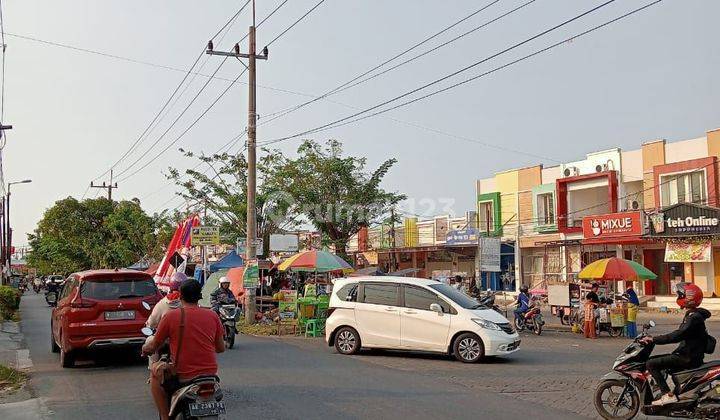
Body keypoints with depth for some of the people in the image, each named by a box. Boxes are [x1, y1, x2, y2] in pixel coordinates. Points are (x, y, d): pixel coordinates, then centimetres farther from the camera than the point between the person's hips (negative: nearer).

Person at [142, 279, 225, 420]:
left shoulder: (171, 316, -7)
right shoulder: (212, 316, 1)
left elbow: (153, 348, 3)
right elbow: (221, 348, 11)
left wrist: (145, 348, 26)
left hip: (183, 376, -3)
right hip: (210, 374, 3)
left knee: (155, 374, 25)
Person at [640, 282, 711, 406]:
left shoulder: (694, 318, -19)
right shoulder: (692, 315, 13)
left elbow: (677, 335, -28)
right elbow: (680, 334, 22)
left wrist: (653, 339, -27)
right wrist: (654, 338, 18)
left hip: (689, 358, -10)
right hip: (686, 355, 10)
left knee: (651, 364, -17)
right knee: (653, 359, 17)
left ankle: (668, 395, -22)